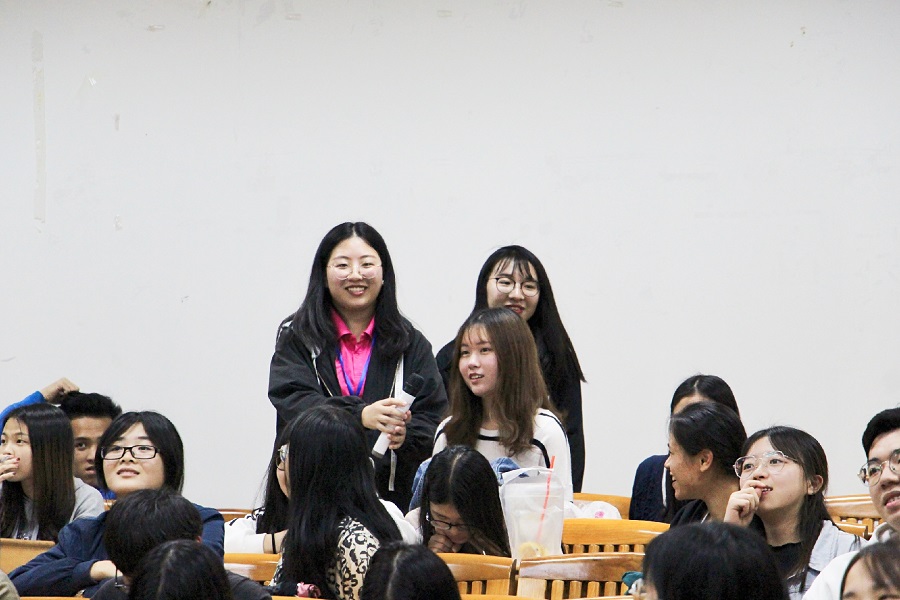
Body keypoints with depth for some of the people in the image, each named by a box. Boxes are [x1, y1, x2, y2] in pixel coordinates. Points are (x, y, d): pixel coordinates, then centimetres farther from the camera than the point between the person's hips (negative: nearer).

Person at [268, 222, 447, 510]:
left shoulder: (410, 343, 12)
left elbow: (434, 417, 4)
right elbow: (293, 402, -8)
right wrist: (361, 415, -25)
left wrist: (405, 435, -20)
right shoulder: (297, 337, 9)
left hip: (390, 495, 1)